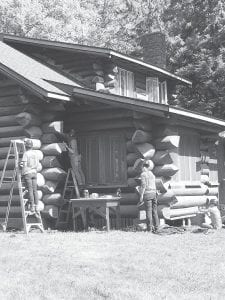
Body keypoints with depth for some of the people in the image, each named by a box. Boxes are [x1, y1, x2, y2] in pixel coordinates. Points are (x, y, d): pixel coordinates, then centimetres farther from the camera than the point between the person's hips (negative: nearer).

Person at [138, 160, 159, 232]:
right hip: (154, 193, 7)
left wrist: (141, 196, -9)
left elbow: (143, 185, -10)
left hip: (147, 193, -7)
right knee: (154, 211, 7)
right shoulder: (152, 174, 19)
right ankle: (156, 227, 8)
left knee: (148, 211, -5)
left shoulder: (143, 174, -3)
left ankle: (149, 227, -4)